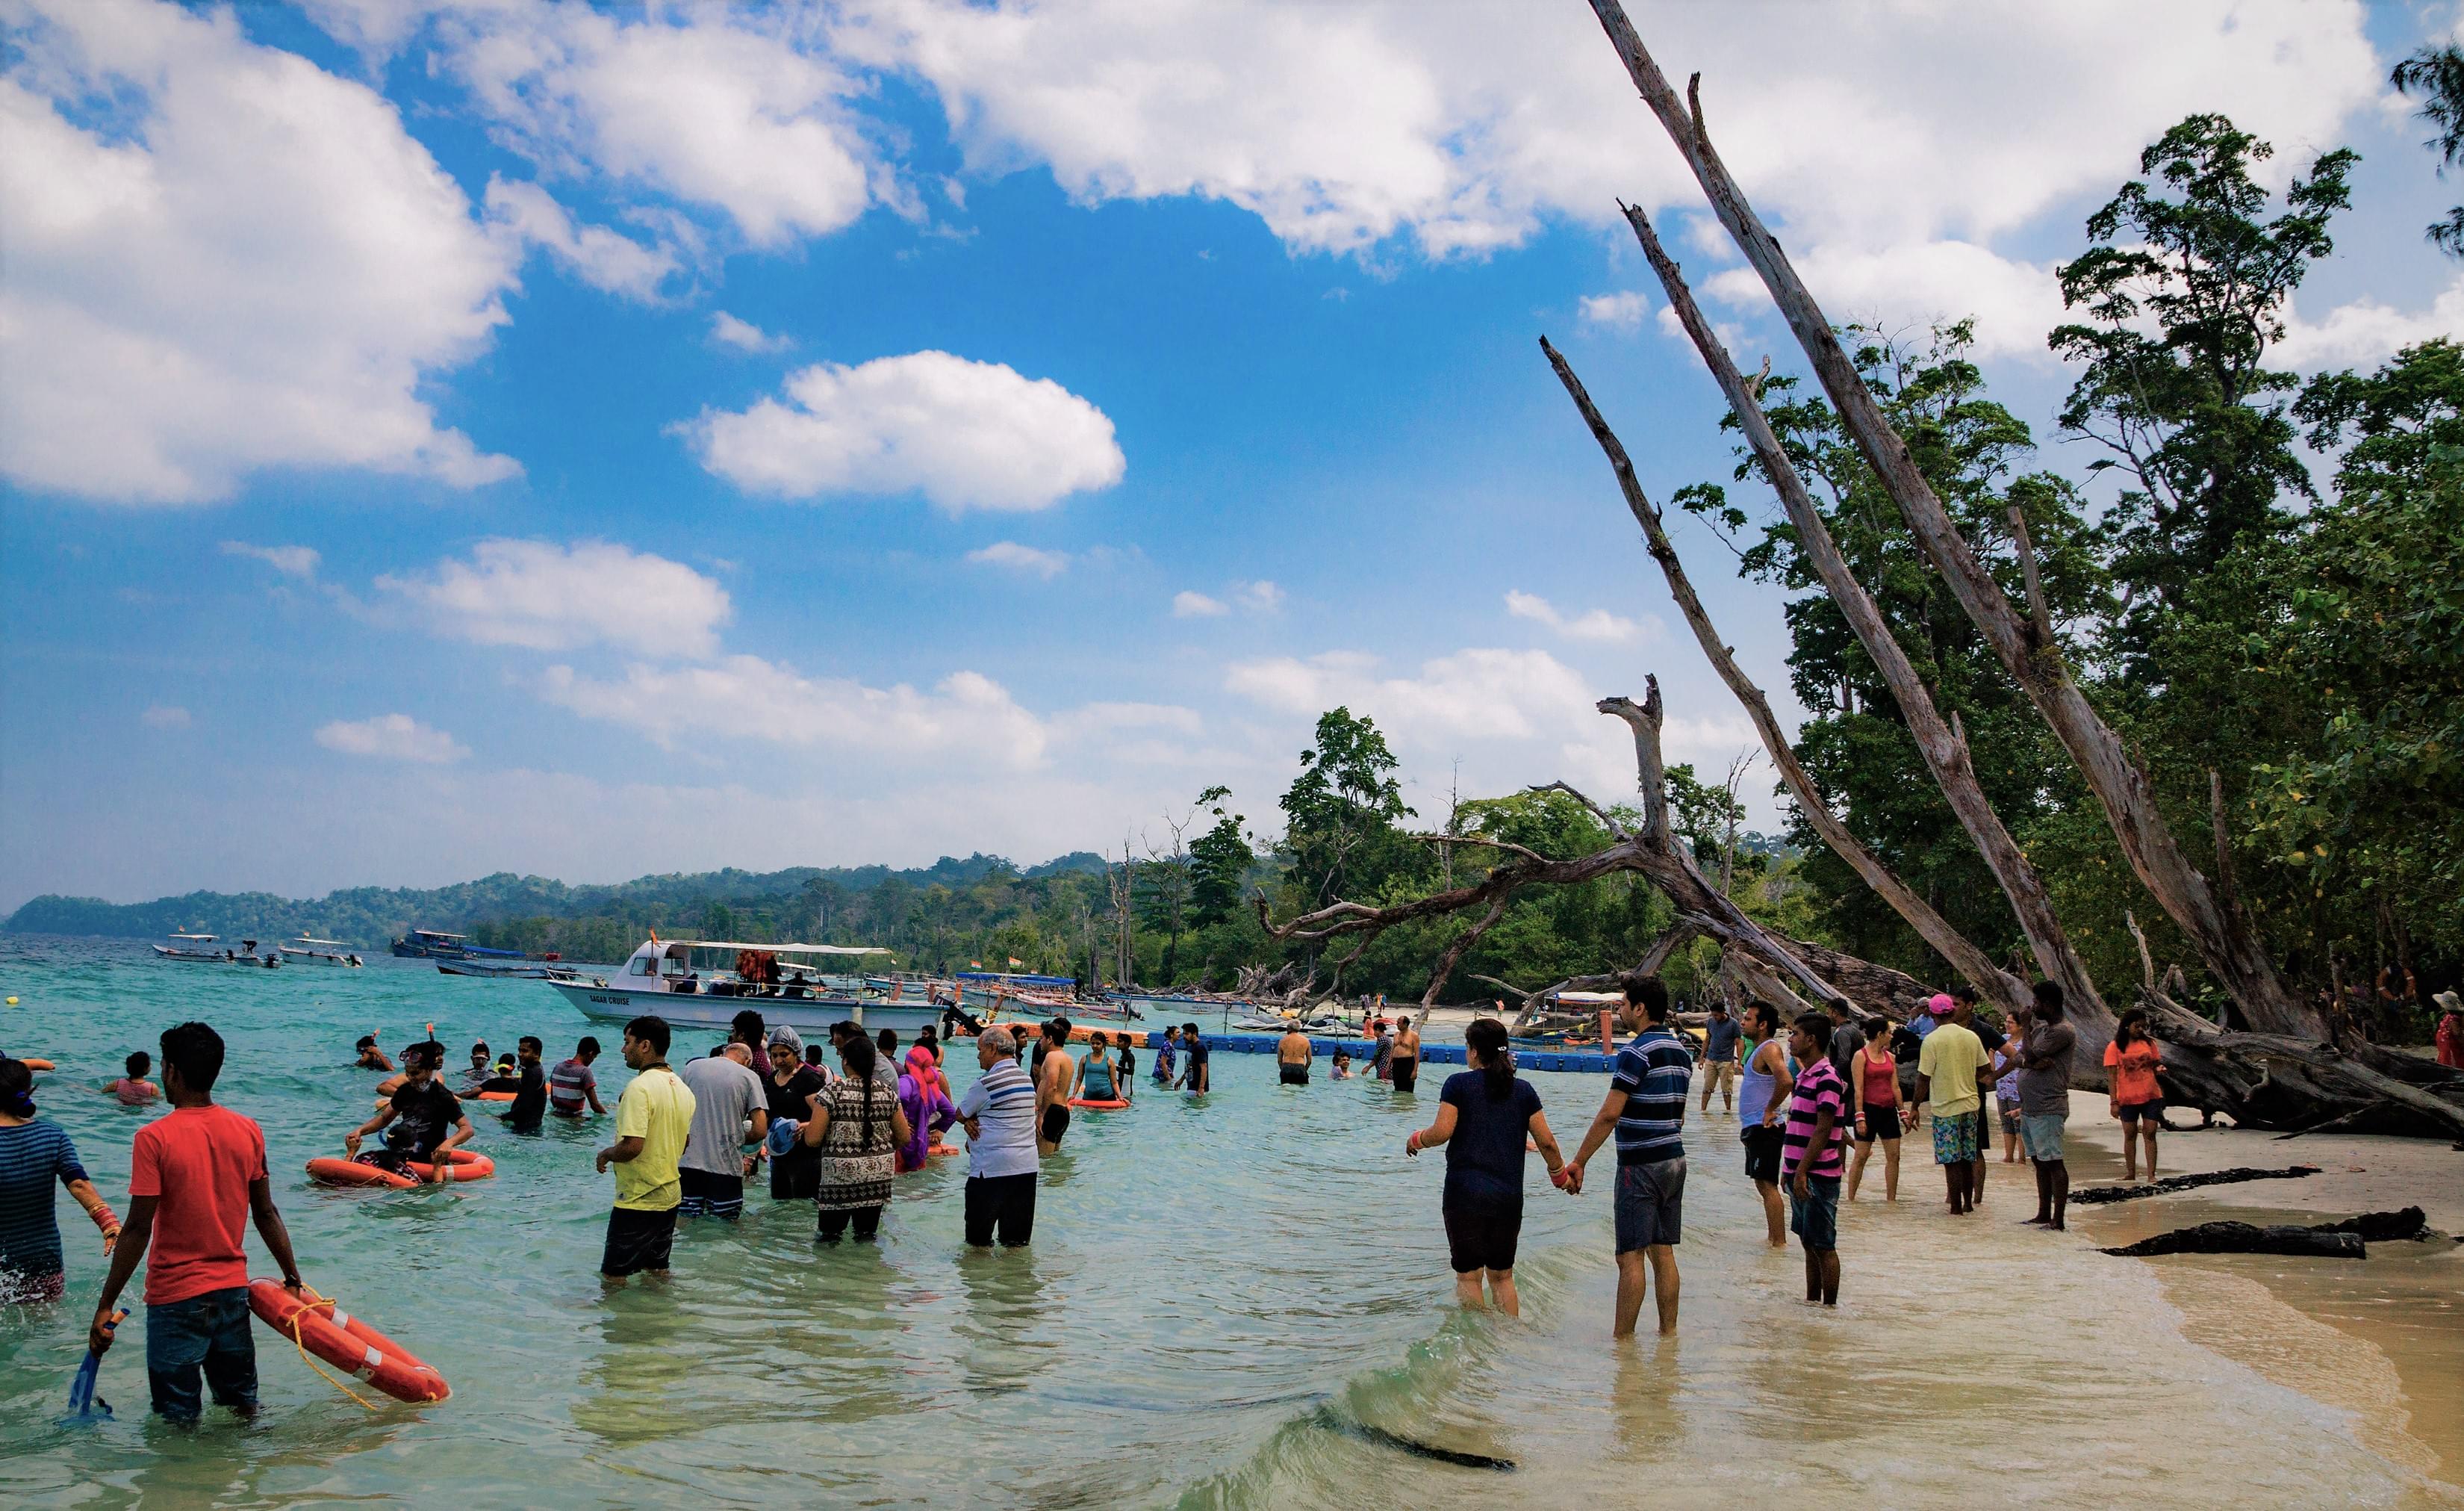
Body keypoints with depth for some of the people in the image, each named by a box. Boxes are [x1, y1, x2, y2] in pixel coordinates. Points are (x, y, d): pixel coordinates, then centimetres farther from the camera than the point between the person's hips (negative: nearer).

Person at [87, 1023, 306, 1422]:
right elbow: (266, 1214, 5)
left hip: (176, 1297, -5)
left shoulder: (155, 1138, -14)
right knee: (242, 1408, 18)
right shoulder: (248, 1132, 0)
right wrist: (293, 1279, 14)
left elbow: (138, 1230, -16)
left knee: (180, 1419, 7)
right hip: (233, 1290, 5)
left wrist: (105, 1306, -9)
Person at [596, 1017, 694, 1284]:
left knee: (612, 1277, 1)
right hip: (671, 1196, 9)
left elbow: (632, 1146, -26)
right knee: (658, 1272, 18)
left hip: (637, 1201, -9)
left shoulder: (640, 1087, -20)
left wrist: (605, 1154, -8)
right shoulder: (682, 1089, 7)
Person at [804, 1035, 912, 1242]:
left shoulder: (832, 1092, -11)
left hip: (840, 1173, -4)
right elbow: (905, 1137, 6)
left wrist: (807, 1126, 8)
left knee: (828, 1236, 7)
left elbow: (812, 1140, -13)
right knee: (867, 1235, 13)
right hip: (878, 1172, 4)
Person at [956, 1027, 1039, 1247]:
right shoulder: (1026, 1078, 11)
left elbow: (960, 1115, -2)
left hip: (992, 1169, -7)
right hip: (1027, 1166, 7)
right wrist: (974, 1122, 2)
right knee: (1017, 1240, 11)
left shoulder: (987, 1083, -13)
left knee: (979, 1239, 4)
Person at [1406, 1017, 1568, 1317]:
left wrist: (1415, 1141, 7)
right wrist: (1561, 1176, 20)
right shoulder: (1523, 1089, 7)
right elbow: (1546, 1141, 5)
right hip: (1509, 1196, 4)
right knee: (1502, 1275, 13)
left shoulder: (1458, 1084, -4)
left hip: (1465, 1193, -4)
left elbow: (1442, 1132, -13)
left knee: (1469, 1274, 2)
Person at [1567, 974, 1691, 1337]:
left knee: (1630, 1256, -4)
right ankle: (1669, 1332, 15)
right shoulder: (1681, 1052, 11)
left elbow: (1609, 1115, -19)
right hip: (1675, 1160, 8)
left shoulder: (1637, 1052, -16)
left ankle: (1622, 1339, -1)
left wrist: (1578, 1162, -15)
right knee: (1663, 1253, 12)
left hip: (1640, 1166, -8)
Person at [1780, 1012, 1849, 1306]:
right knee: (1809, 1243, 15)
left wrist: (1802, 1171, -23)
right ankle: (1811, 1303, 22)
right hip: (1800, 1172, 9)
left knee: (1823, 1246, -1)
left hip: (1818, 1175, -9)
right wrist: (1790, 1169, 20)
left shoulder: (1827, 1078, -15)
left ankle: (1830, 1307, 6)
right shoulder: (1804, 1076, 15)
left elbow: (1823, 1130, -20)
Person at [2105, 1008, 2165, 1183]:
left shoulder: (2149, 1043, 5)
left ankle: (2151, 1175, 0)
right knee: (2130, 1135, 8)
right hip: (2128, 1098, -1)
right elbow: (2113, 1075, -4)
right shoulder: (2115, 1047, -3)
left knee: (2150, 1134, -1)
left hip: (2151, 1096, 1)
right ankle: (2131, 1174, 17)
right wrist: (2114, 1101, -8)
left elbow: (2156, 1066, 14)